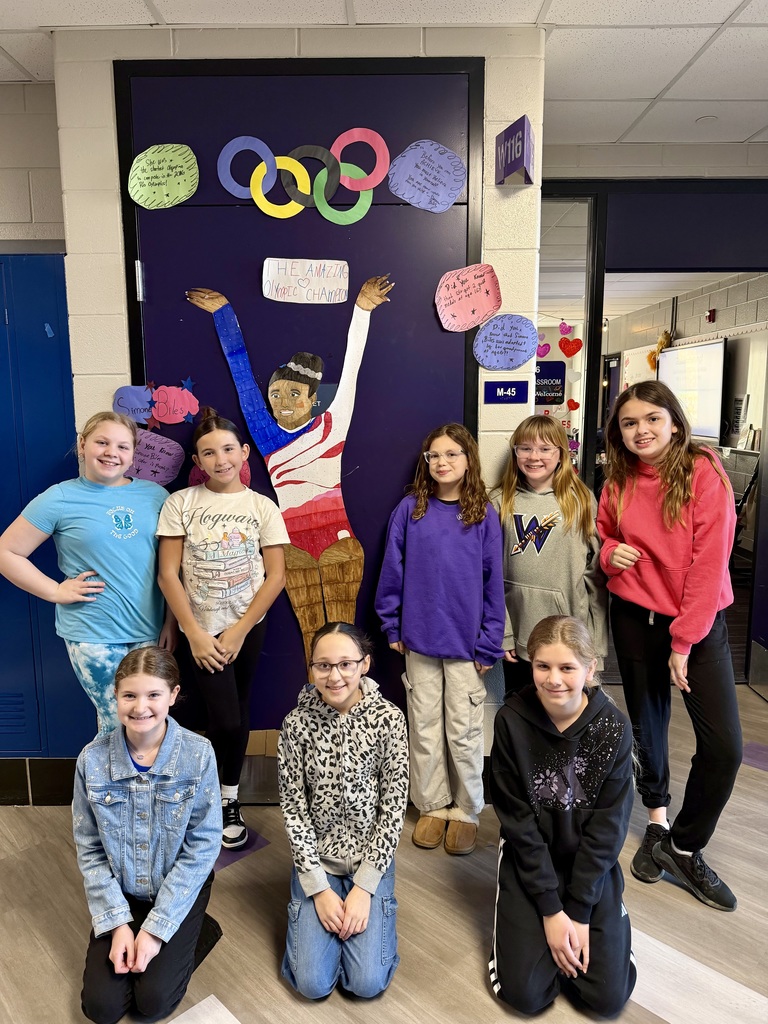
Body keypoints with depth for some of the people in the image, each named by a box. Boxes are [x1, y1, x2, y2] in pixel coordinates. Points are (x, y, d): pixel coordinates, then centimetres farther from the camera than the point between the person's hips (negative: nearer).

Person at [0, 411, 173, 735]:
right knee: (118, 723, 7)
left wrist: (172, 620, 3)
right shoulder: (58, 499, -5)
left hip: (151, 631, 3)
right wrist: (56, 591, -7)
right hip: (93, 636, -3)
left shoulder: (155, 495, 3)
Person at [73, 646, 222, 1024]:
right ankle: (130, 939, 24)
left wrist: (157, 927, -16)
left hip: (180, 889, -2)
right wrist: (117, 922, -12)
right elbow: (89, 849, -6)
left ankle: (197, 933, 18)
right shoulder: (93, 758, -16)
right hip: (121, 892, 2)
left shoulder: (198, 754, -22)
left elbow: (203, 845, -16)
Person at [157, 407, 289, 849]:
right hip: (202, 630, -2)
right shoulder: (181, 503, -5)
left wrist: (239, 630, -9)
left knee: (238, 716, 11)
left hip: (248, 627, 2)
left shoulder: (262, 506, -3)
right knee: (226, 721, -7)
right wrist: (194, 633, -11)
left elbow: (276, 576, -5)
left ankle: (229, 799, 32)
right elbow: (168, 574, -7)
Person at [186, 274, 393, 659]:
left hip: (339, 542, -2)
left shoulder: (332, 425, -2)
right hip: (294, 548, 2)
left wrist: (362, 309, -2)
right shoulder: (265, 434, 3)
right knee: (311, 635, 10)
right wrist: (223, 312, 14)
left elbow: (350, 367, -1)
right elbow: (241, 370, 8)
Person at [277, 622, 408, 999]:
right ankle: (317, 908, 22)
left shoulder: (388, 718, -16)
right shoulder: (297, 724, -14)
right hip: (315, 859, 1)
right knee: (313, 983, -5)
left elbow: (394, 805, -10)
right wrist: (318, 888, -11)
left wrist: (365, 886, -12)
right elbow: (294, 808, -8)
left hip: (371, 858, 0)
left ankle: (366, 906, 20)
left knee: (368, 982, -7)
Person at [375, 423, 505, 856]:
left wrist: (489, 643, -4)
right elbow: (393, 570, 3)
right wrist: (392, 626, 2)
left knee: (464, 730, 9)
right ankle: (433, 806, 30)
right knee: (425, 727, 13)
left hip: (466, 642, -1)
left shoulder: (484, 514, -4)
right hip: (419, 639, 2)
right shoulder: (410, 510, -1)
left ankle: (466, 811, 28)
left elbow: (494, 582, -3)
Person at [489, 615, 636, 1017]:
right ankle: (521, 924, 20)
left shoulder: (613, 728, -17)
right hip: (529, 860, -1)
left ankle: (609, 918, 22)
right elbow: (518, 820, -13)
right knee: (524, 993, -9)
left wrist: (580, 911, -13)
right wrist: (550, 908, -14)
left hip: (592, 863, 1)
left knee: (608, 996, -6)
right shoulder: (512, 720, -19)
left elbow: (607, 826, -12)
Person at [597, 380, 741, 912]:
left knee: (725, 745, -7)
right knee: (648, 724, 14)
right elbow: (603, 536, 16)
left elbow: (710, 559, -16)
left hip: (699, 619, -3)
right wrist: (610, 552, -9)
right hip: (635, 617, 3)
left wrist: (684, 640, -16)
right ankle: (658, 822, 39)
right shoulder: (619, 483, 1)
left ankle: (685, 849, 16)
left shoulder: (704, 473, -12)